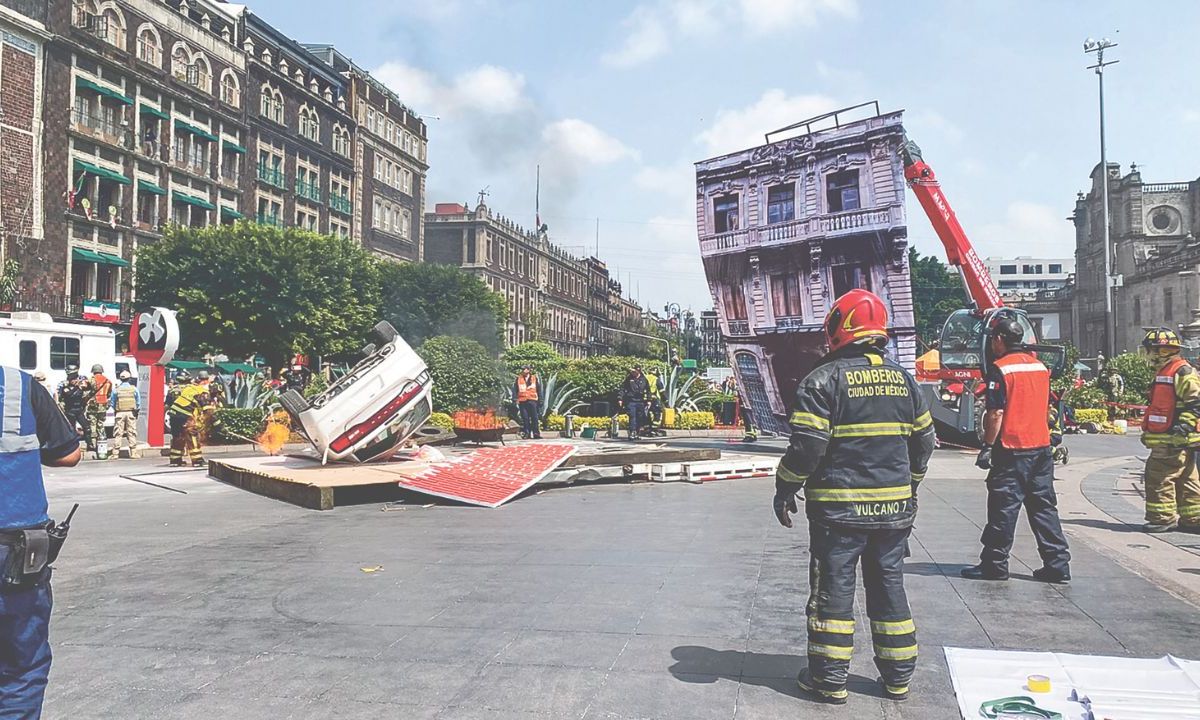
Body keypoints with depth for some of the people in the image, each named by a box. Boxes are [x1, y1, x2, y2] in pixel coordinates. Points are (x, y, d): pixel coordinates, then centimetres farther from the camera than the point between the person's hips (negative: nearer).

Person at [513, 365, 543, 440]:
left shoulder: (535, 379, 8)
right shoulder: (518, 379, 8)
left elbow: (539, 390, 9)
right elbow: (514, 390, 6)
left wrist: (540, 400, 5)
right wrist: (515, 399, -4)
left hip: (532, 401, -1)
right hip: (522, 401, 1)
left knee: (535, 418, -4)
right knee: (525, 418, 1)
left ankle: (536, 434, -3)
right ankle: (526, 434, 6)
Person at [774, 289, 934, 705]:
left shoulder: (825, 379, -11)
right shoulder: (903, 378, 7)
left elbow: (807, 445, -17)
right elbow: (923, 441, 14)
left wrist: (785, 490, -4)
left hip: (839, 507, -5)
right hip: (894, 507, 5)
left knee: (832, 589, 5)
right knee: (889, 586, 16)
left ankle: (830, 680, 13)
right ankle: (898, 678, 25)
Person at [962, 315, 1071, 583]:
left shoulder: (1000, 369, -12)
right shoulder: (1040, 366, 11)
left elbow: (996, 413, -16)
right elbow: (1045, 407, 20)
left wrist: (987, 446, -10)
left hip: (1011, 450, -7)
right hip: (1042, 446, 7)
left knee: (1004, 508, 0)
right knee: (1044, 506, 12)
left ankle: (994, 565, 7)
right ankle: (1057, 564, 12)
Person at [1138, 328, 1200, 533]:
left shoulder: (1183, 372, -13)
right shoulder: (1164, 372, 19)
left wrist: (1181, 431, -24)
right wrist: (1149, 432, 25)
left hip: (1174, 440, -10)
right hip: (1166, 439, 10)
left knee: (1159, 476, -8)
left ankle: (1163, 518, -2)